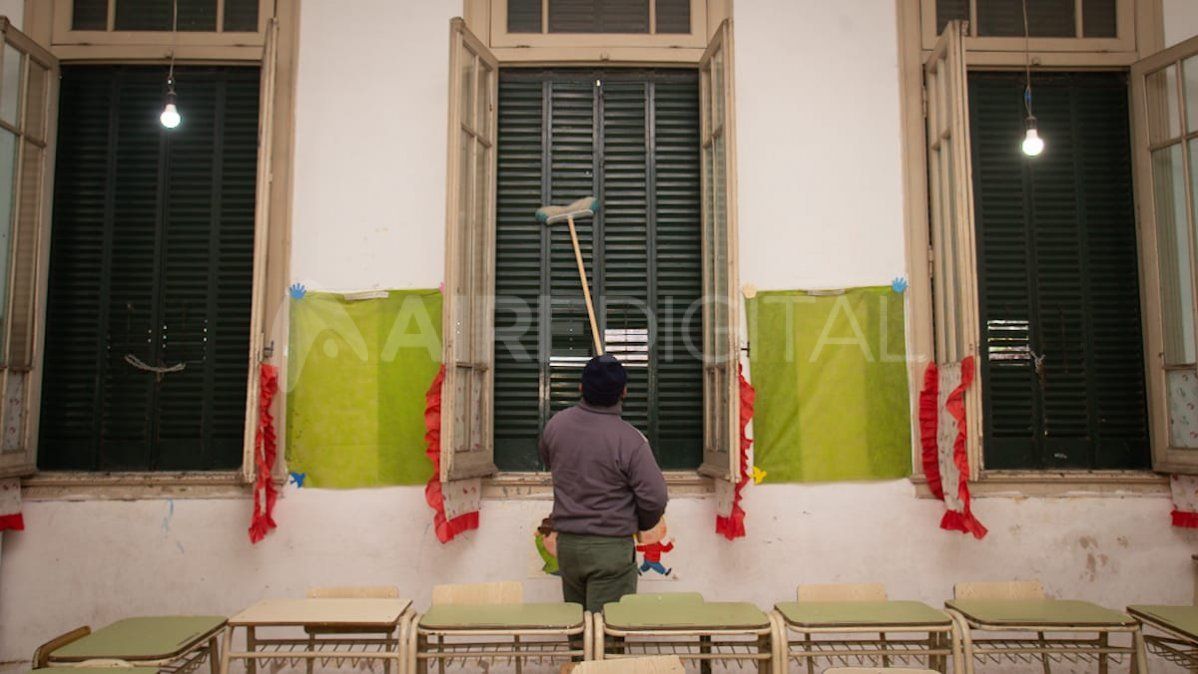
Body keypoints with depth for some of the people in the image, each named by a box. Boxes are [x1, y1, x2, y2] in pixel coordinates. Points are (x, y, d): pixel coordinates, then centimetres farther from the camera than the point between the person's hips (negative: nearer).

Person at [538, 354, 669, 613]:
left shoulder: (556, 424, -2)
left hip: (566, 543, 5)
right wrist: (640, 524, 6)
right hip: (611, 548, -5)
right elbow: (655, 498, -14)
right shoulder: (629, 440, -18)